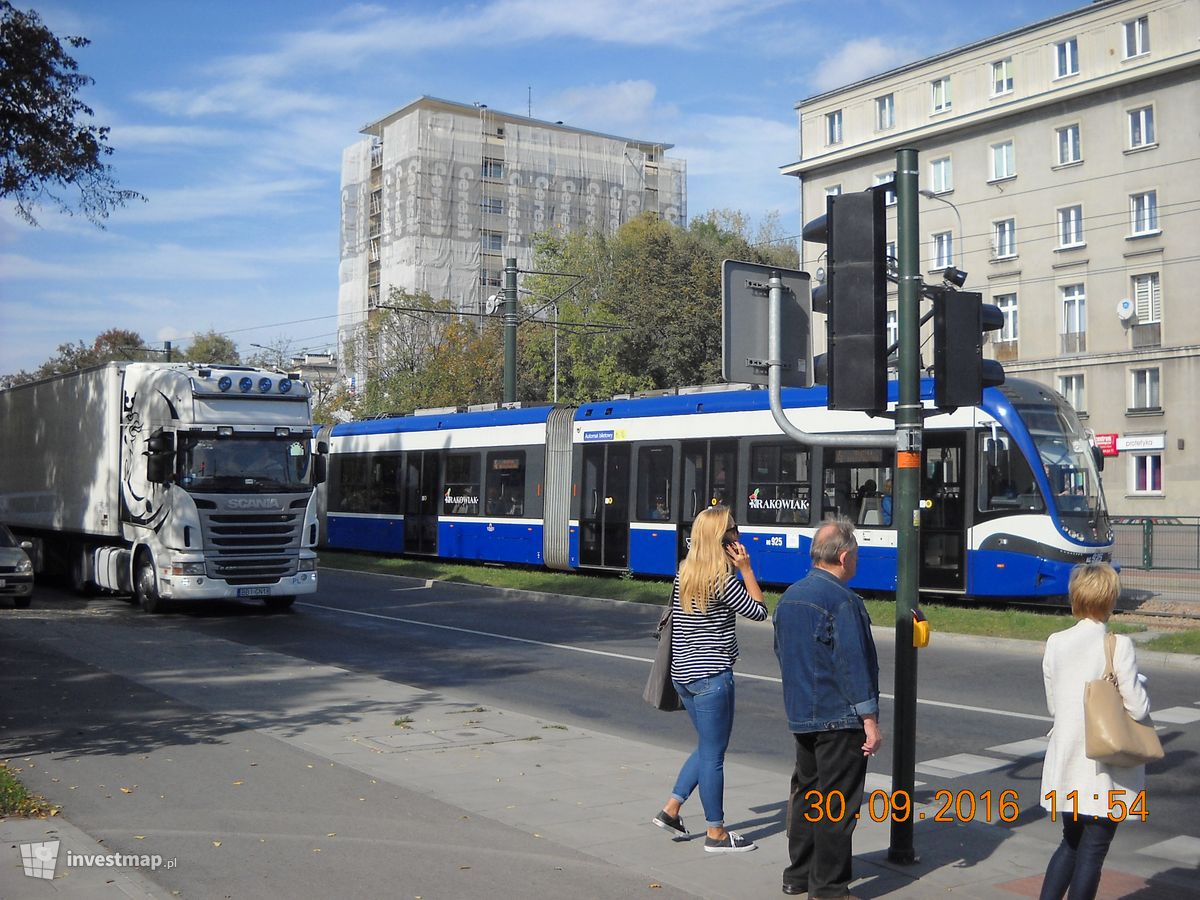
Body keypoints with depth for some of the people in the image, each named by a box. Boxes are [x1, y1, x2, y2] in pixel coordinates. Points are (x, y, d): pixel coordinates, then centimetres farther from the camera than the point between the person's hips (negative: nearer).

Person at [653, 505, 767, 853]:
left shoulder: (684, 574, 7)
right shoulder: (722, 579, -17)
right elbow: (758, 611, -7)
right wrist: (746, 568, -6)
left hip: (683, 672, 8)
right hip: (711, 675, -8)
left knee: (708, 747, 21)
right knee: (713, 753, 2)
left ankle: (671, 809, 21)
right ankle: (716, 833, 12)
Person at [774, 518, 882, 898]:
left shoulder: (789, 596, 9)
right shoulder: (841, 600, -18)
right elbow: (853, 664, -20)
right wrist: (870, 720, -16)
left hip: (801, 716, 8)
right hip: (839, 718, -8)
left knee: (805, 792, 17)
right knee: (837, 803, -1)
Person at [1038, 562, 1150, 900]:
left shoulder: (1056, 643, -1)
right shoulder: (1118, 646, -15)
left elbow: (1052, 706, 6)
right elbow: (1138, 708, -15)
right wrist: (1137, 686, 4)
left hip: (1066, 764, 5)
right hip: (1106, 770, -4)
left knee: (1071, 842, 22)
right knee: (1093, 850, 7)